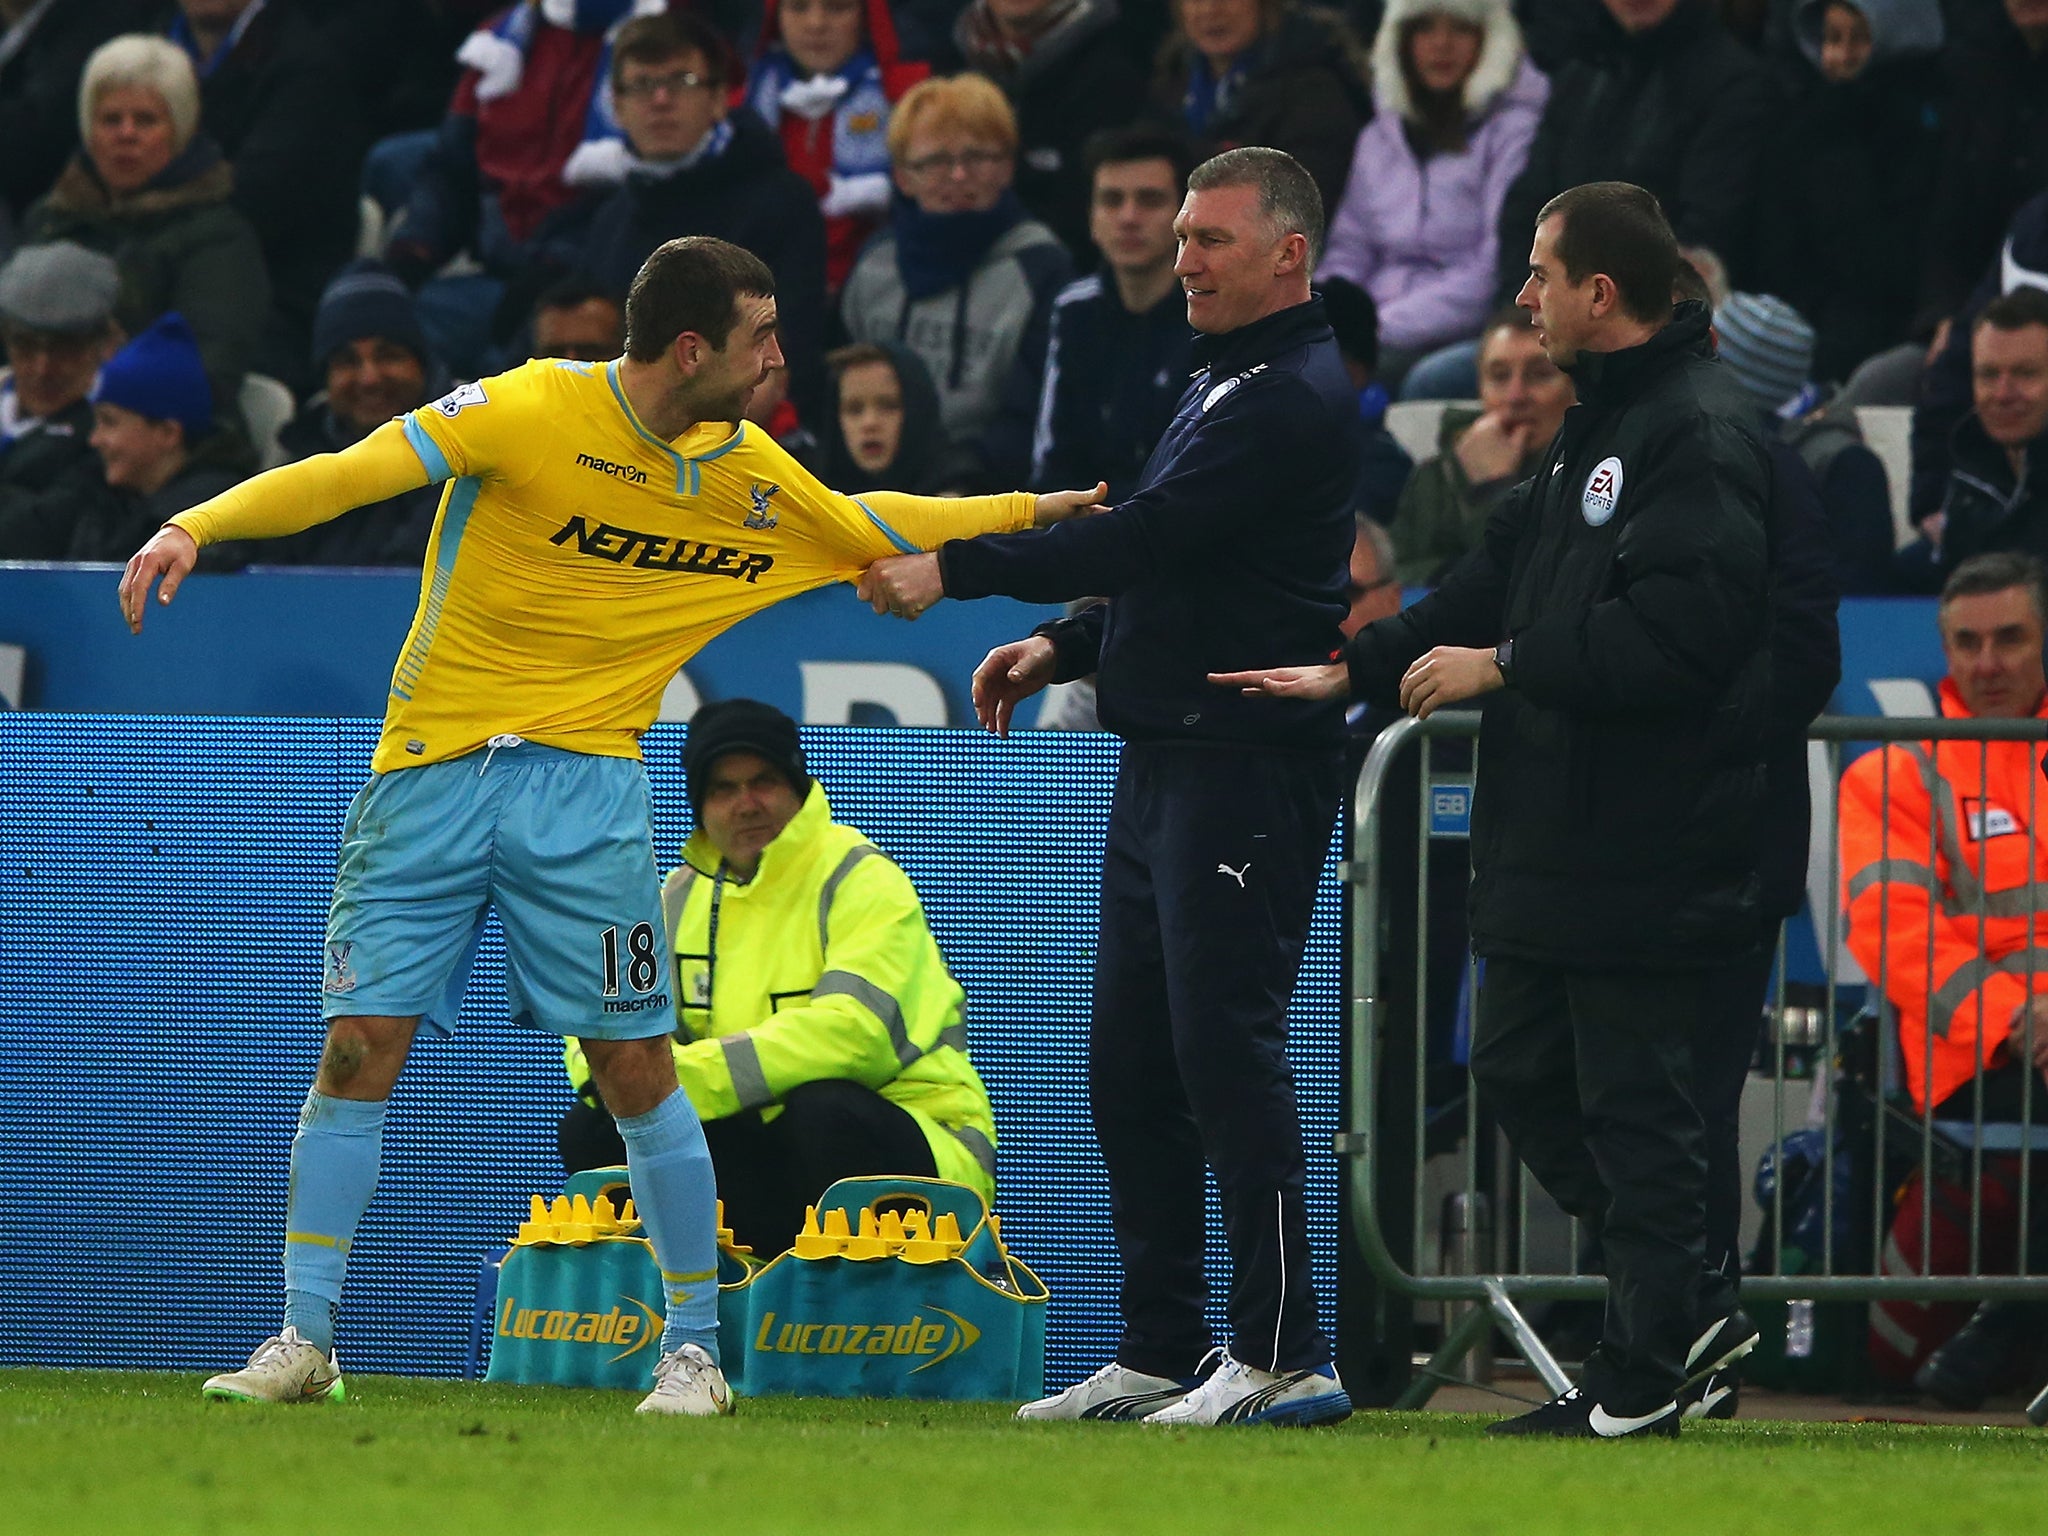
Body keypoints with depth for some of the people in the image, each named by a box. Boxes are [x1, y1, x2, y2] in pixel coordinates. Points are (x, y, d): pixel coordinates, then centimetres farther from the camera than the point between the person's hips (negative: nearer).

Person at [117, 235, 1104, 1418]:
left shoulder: (752, 476, 6)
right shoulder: (528, 411, -10)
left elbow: (868, 525, 27)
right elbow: (343, 477, -14)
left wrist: (1027, 511, 27)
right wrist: (195, 526, -27)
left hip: (586, 786, 2)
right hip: (431, 772, -2)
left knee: (637, 1065, -3)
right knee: (362, 1049, -5)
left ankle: (695, 1348, 9)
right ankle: (305, 1341, 4)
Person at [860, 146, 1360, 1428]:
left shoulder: (1297, 398, -13)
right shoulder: (1225, 384, 20)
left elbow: (1151, 539, -20)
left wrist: (957, 572, -18)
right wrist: (1063, 647, 13)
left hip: (1249, 768, -11)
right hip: (1165, 766, 11)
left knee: (1226, 1051, -11)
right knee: (1132, 1068, 10)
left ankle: (1283, 1355, -9)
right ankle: (1161, 1354, 15)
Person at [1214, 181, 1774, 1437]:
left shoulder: (1700, 434, -16)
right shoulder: (1599, 422, 17)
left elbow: (1676, 630, -26)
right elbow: (1505, 577, 21)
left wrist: (1504, 667, -17)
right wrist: (1353, 670, 15)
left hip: (1654, 851, -11)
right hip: (1559, 846, 11)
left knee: (1633, 1101, -4)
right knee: (1522, 1074, 15)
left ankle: (1646, 1374, 3)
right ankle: (1692, 1311, 22)